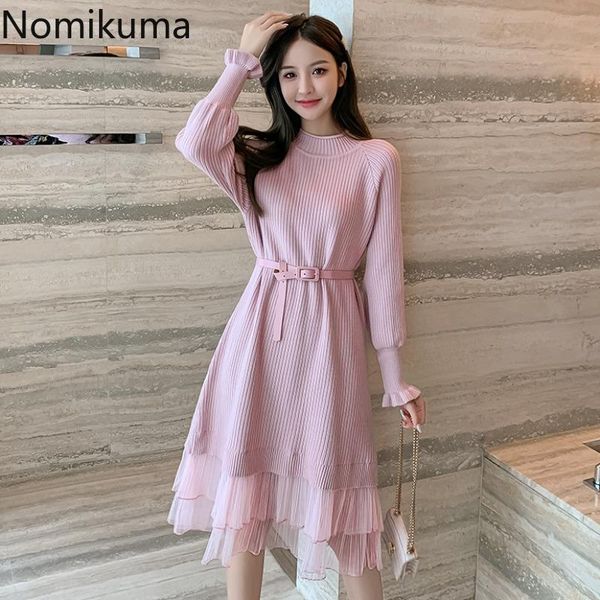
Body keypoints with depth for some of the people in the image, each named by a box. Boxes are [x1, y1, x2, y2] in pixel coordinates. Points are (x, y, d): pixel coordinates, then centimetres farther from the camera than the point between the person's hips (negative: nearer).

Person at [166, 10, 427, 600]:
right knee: (244, 484, 9)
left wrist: (395, 378, 1)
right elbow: (194, 142, -17)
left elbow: (382, 268, 0)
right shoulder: (258, 153, 6)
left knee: (334, 488, 7)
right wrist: (240, 60, -8)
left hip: (329, 333, -2)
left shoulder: (375, 158, -1)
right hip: (260, 330, 3)